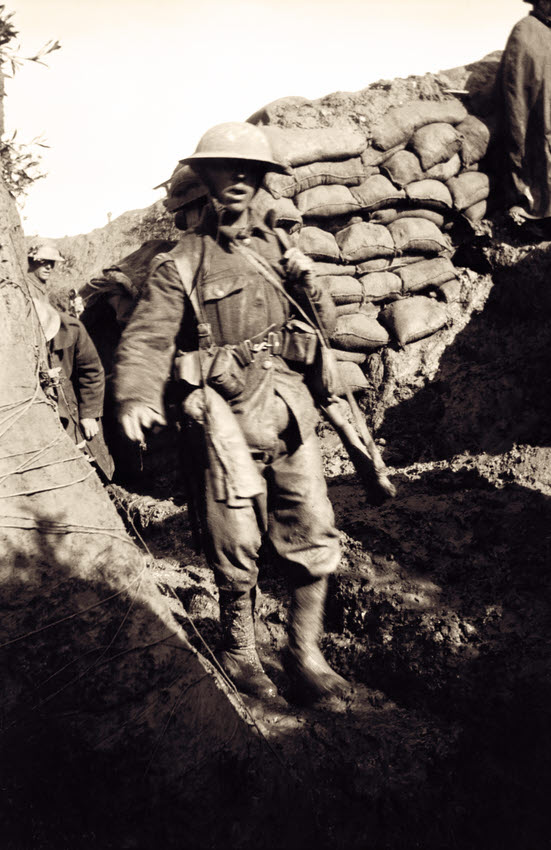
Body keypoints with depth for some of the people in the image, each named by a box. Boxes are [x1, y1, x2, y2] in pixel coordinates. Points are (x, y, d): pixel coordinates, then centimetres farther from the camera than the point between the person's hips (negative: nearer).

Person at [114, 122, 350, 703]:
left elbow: (326, 322, 20)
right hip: (226, 415, -4)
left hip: (289, 409, 4)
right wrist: (137, 398, -29)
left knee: (314, 538, 3)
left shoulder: (276, 246, 16)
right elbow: (146, 339, -9)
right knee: (236, 550, 2)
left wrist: (308, 284, -2)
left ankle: (305, 652, 19)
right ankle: (239, 651, 25)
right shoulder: (180, 264, 2)